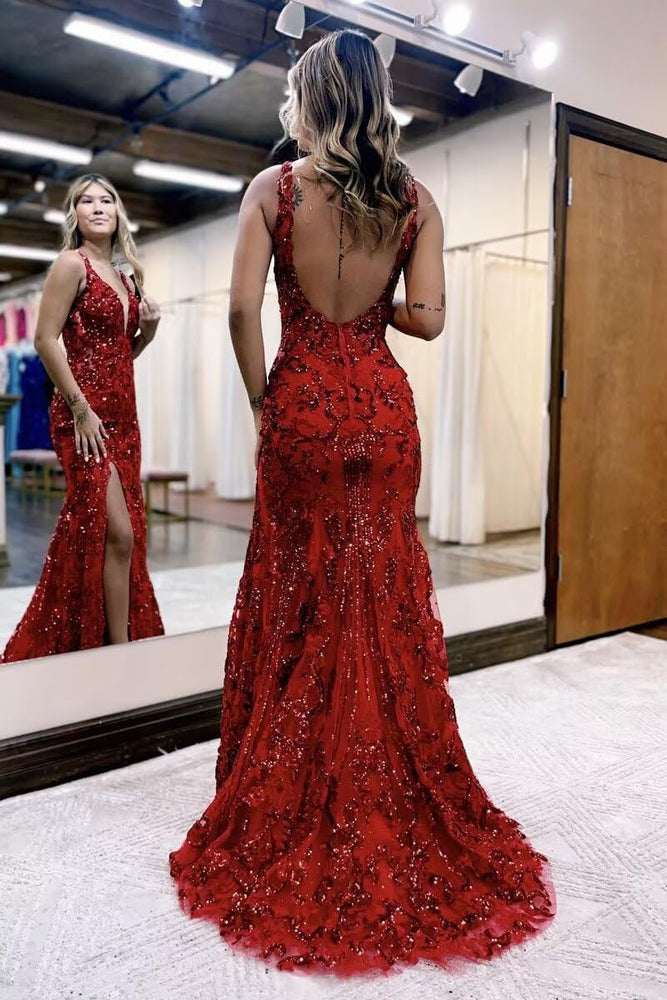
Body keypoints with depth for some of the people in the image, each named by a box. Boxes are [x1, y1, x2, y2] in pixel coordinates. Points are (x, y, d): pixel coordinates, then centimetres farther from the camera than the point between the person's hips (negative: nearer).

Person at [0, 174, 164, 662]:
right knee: (116, 531, -12)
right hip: (84, 413, -7)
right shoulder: (72, 264, -3)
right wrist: (80, 409, -17)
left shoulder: (124, 275, 17)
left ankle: (85, 640, 19)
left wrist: (148, 328, 4)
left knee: (107, 533, 9)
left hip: (123, 414, 8)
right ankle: (120, 646, -3)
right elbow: (46, 339, -12)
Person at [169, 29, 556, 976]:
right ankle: (395, 805, 23)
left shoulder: (274, 187, -1)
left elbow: (242, 307, -10)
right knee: (387, 596, 10)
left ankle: (292, 819, 19)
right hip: (383, 403, 3)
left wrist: (261, 401, 2)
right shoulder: (414, 197, 5)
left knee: (296, 596, 7)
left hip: (302, 401, -2)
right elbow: (429, 318, -1)